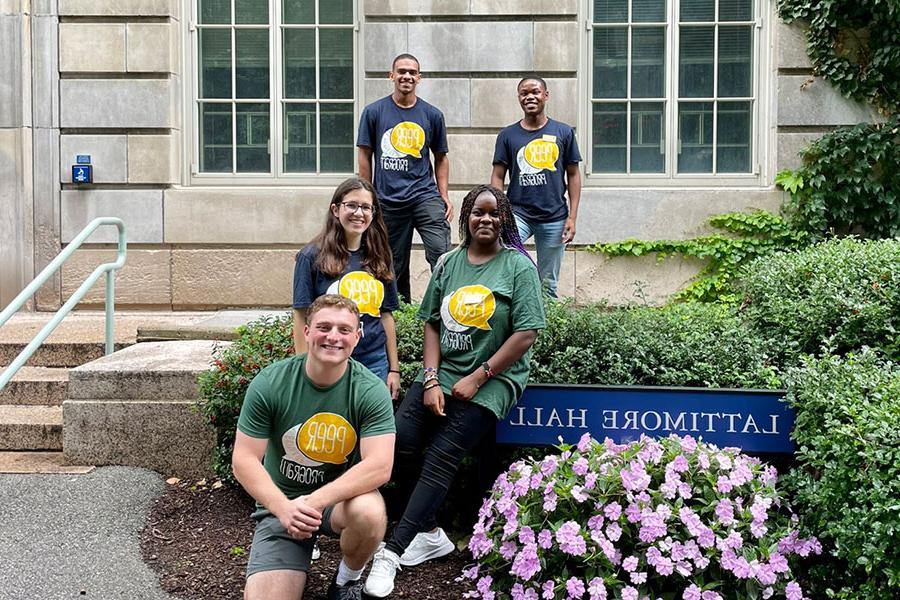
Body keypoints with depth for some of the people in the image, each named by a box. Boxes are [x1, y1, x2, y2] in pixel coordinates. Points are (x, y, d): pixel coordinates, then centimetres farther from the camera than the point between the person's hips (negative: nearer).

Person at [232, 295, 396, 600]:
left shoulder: (371, 390, -14)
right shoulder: (269, 383, -12)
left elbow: (379, 466, -23)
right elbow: (244, 460, -11)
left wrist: (316, 501, -34)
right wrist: (284, 508, -27)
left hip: (342, 495, 0)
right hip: (282, 500, 0)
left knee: (370, 512, -34)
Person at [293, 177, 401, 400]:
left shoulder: (378, 259, 8)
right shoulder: (312, 257, -5)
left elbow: (386, 315, 12)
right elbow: (302, 318, -5)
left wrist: (394, 369, 10)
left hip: (375, 364, 4)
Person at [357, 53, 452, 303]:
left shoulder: (432, 115, 8)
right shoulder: (374, 112, 5)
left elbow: (440, 157, 15)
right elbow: (365, 156, 7)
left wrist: (444, 195, 5)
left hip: (425, 195, 0)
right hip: (387, 200, 0)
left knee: (441, 254, -17)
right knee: (394, 265, 8)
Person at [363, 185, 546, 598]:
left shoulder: (518, 266, -4)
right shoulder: (449, 263, 10)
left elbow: (526, 335, -9)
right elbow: (432, 324, 10)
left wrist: (477, 379, -13)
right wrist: (431, 380, -4)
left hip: (493, 379, -4)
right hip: (442, 372, 4)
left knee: (441, 456, -18)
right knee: (400, 440, -16)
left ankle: (392, 552, -16)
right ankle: (430, 534, 0)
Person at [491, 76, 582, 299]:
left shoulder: (563, 132, 6)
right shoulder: (507, 135, 6)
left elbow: (573, 175, 7)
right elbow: (498, 176, 5)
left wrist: (572, 217, 0)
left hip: (554, 218, 1)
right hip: (518, 213, 0)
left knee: (548, 285, 7)